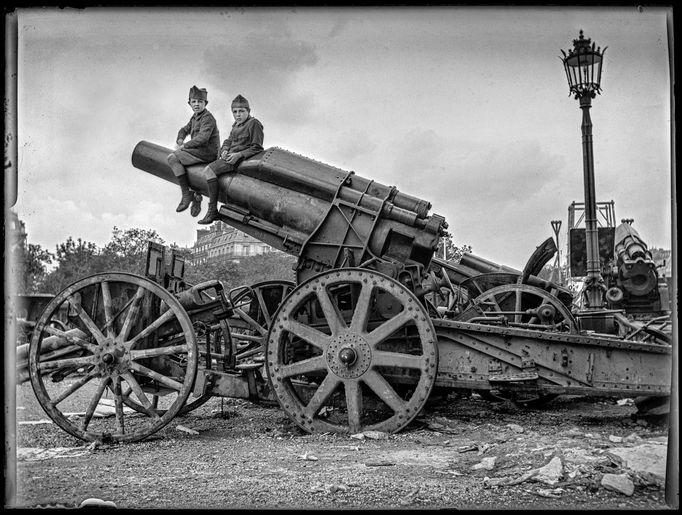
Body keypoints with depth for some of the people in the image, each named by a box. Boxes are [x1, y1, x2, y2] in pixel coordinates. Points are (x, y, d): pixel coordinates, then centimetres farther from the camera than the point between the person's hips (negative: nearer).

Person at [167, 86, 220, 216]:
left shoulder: (208, 118, -14)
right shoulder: (195, 117, 16)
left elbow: (202, 138, -25)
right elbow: (185, 129, 26)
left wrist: (184, 146, -20)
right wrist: (180, 140, 4)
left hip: (207, 153, -10)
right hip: (199, 151, 10)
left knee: (172, 158, -15)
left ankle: (187, 194, -15)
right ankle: (196, 197, 24)